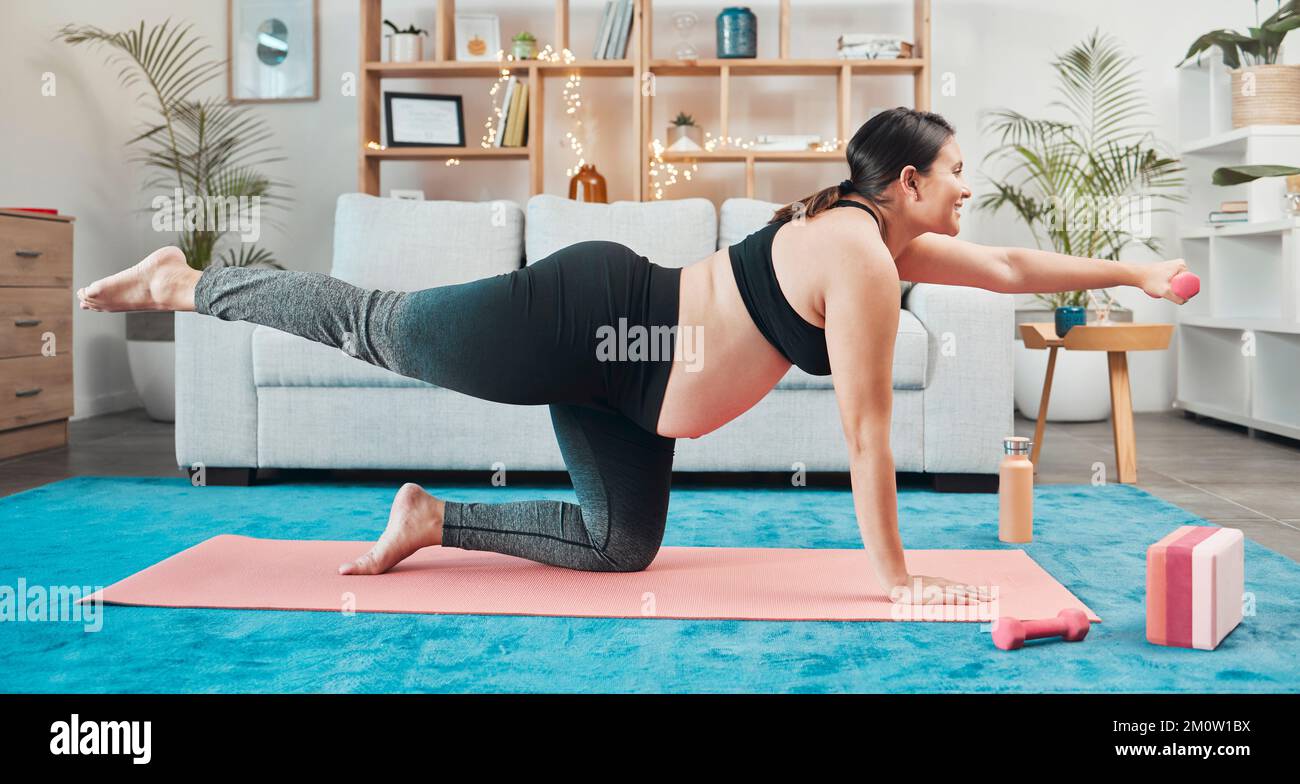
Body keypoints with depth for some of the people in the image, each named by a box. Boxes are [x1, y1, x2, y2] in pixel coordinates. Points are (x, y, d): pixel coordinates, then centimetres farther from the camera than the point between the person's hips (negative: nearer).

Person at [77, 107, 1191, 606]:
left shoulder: (888, 236, 7)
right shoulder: (862, 261, -21)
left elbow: (1009, 266, 21)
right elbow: (867, 433, -20)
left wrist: (1134, 272, 21)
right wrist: (896, 577, -13)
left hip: (616, 372, 9)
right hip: (586, 314, -9)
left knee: (620, 544, 13)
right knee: (375, 327, 6)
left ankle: (434, 519, 21)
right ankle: (183, 284, 25)